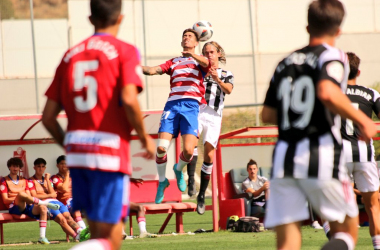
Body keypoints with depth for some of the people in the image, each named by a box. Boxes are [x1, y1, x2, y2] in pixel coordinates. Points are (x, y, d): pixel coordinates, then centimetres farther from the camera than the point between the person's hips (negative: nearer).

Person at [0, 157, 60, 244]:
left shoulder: (23, 180, 24)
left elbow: (29, 196, 17)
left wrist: (30, 200, -7)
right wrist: (17, 198, -15)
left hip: (26, 206, 5)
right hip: (14, 208, -5)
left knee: (42, 208, -26)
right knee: (21, 194, -37)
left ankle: (42, 237, -32)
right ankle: (46, 203, -29)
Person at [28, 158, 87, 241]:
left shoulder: (47, 179, 28)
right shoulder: (31, 181, 11)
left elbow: (54, 194, 12)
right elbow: (35, 196, -3)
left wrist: (47, 180, 8)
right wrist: (49, 195, 2)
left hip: (55, 201, 5)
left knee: (67, 216, -25)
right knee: (61, 219, -30)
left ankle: (80, 231, -48)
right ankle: (76, 236, -46)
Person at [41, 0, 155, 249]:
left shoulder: (71, 55, 13)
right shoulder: (125, 51, -1)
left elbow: (48, 116, 10)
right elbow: (129, 99, -17)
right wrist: (145, 137, -2)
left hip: (76, 152, 5)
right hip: (111, 150, -5)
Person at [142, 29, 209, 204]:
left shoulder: (199, 61, 14)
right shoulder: (173, 62, 25)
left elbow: (208, 64, -11)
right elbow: (153, 70, 12)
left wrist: (193, 55, -33)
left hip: (191, 106, -2)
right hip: (172, 105, 2)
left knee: (188, 150, -16)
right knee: (161, 147, -13)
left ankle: (179, 169, 19)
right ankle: (162, 181, 10)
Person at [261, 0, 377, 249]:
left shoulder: (286, 63, 17)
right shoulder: (332, 56, 0)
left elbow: (268, 114, 17)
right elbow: (327, 92, -21)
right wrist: (363, 120, -10)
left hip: (283, 159, 4)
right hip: (322, 157, -4)